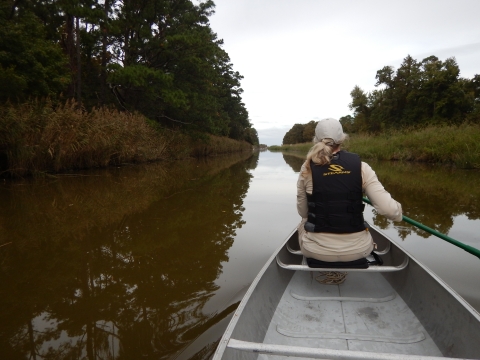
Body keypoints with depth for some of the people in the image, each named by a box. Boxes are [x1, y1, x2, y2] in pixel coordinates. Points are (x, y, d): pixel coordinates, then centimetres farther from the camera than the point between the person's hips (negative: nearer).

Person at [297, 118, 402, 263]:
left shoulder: (308, 168, -8)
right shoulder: (360, 167, -8)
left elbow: (302, 212, 1)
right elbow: (388, 209, -13)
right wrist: (398, 212, 11)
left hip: (316, 250, -1)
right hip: (357, 250, 1)